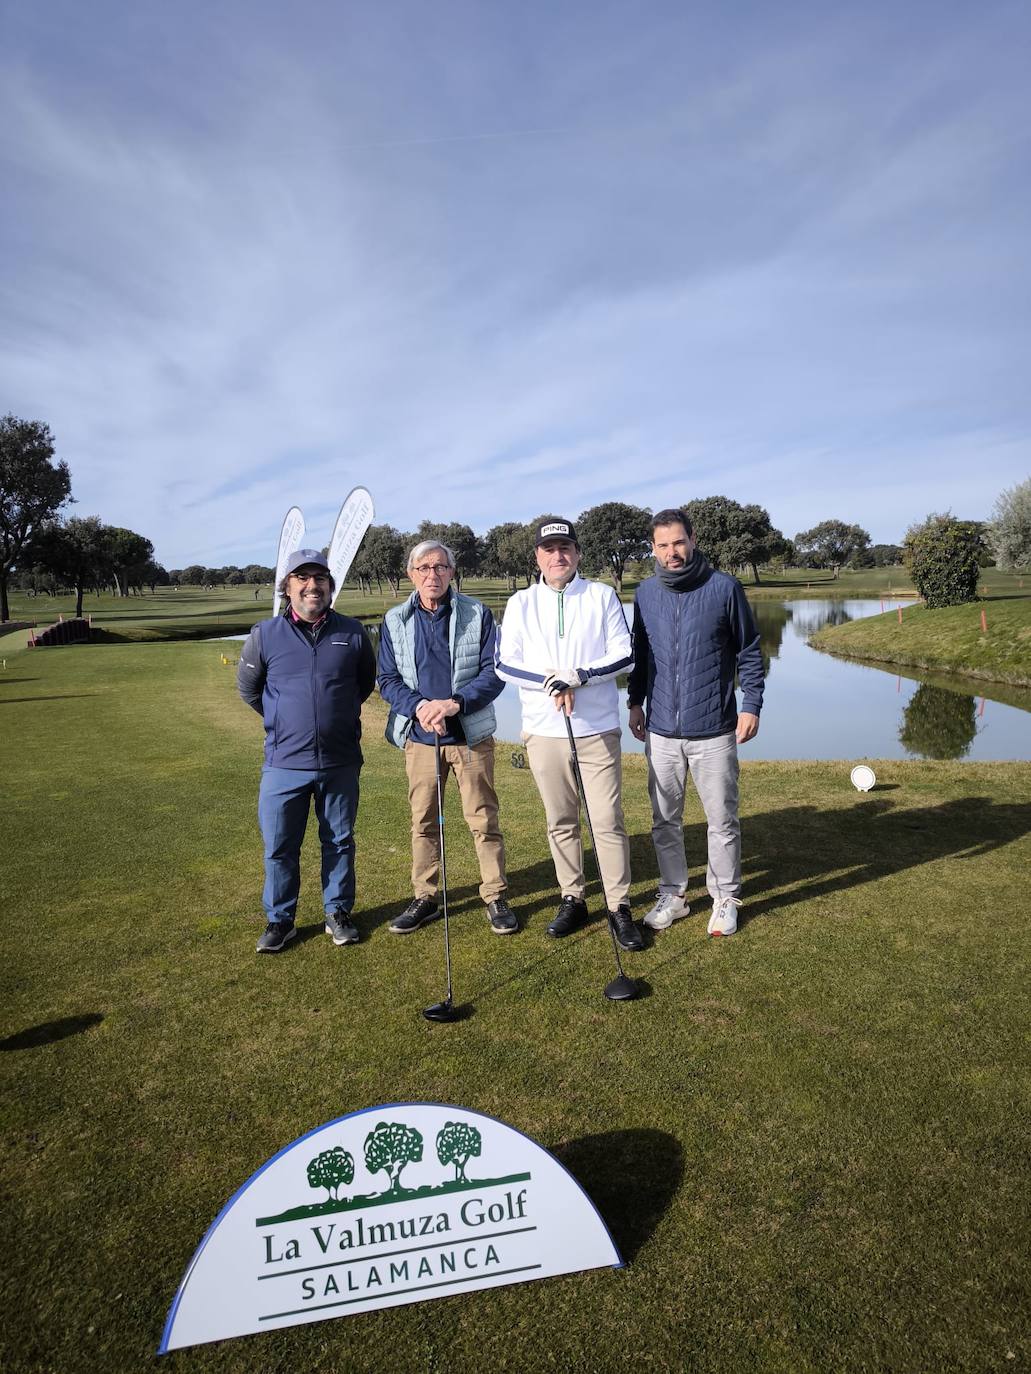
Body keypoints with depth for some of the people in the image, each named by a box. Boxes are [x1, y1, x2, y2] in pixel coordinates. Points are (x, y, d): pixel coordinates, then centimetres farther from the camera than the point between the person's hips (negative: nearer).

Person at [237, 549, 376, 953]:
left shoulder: (352, 632, 0)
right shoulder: (264, 635, -3)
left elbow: (366, 682, 16)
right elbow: (248, 687, 12)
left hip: (340, 764, 1)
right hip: (284, 764, 0)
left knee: (339, 843, 13)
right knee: (279, 847, 7)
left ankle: (338, 914, 29)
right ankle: (280, 920, 26)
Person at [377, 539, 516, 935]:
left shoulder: (477, 614, -1)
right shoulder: (395, 620, 4)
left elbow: (494, 673, -5)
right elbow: (388, 680, 2)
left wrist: (455, 703, -19)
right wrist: (419, 706, -17)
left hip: (471, 735, -2)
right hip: (419, 738, 2)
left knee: (484, 820, 4)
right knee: (422, 822, 11)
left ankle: (495, 897, 18)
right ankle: (423, 897, 26)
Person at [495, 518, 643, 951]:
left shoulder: (602, 596, 3)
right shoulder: (521, 603, 6)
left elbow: (624, 656, -2)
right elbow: (505, 664, 1)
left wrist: (579, 676, -17)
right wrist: (550, 682, -14)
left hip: (598, 730, -1)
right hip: (544, 731, 2)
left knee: (608, 820, -2)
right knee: (560, 821, 11)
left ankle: (619, 907, 11)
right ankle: (572, 899, 25)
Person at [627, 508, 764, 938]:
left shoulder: (725, 588, -4)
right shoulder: (645, 593, 6)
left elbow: (749, 652, 1)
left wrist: (751, 705, -6)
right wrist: (635, 702, 11)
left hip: (714, 730, -3)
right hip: (661, 731, 3)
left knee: (722, 820, 7)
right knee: (665, 821, 11)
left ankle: (725, 898, 24)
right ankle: (672, 895, 27)